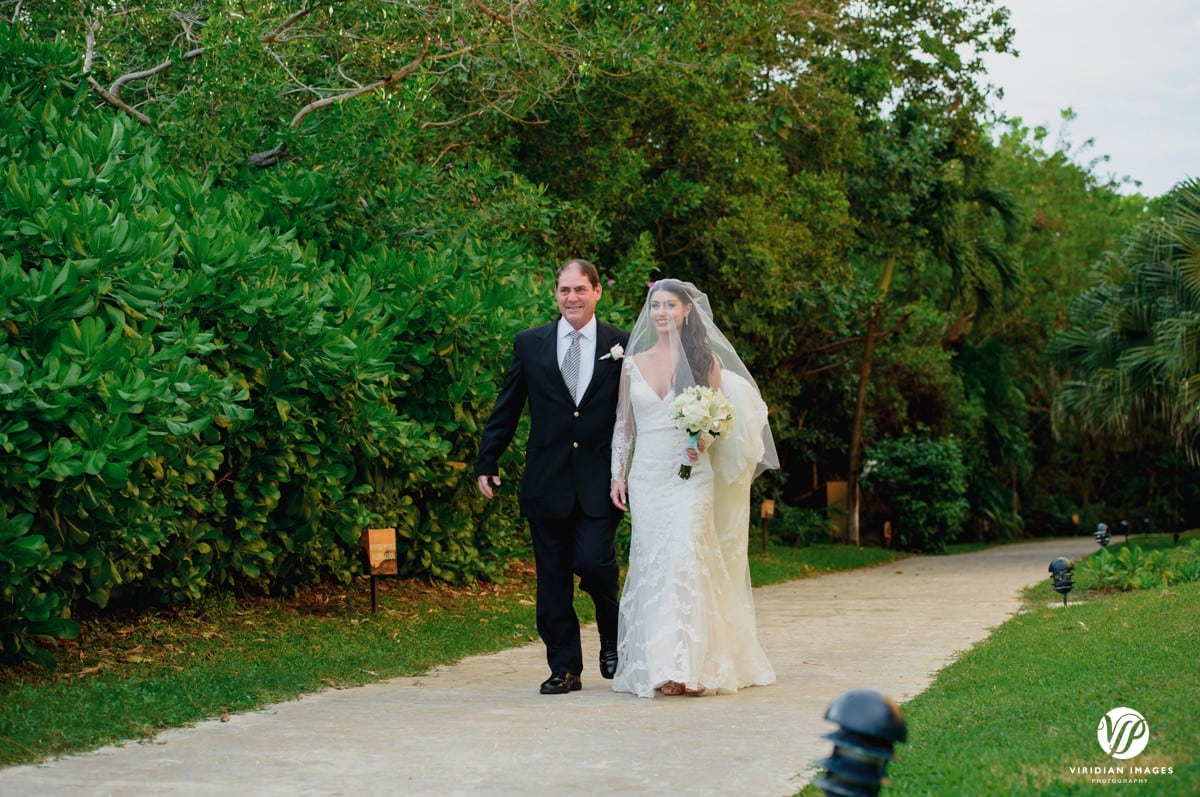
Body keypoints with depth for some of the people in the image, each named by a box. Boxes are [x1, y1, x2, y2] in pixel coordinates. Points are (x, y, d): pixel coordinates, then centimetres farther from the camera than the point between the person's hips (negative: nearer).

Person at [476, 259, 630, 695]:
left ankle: (612, 637, 15)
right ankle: (565, 669, 16)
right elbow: (506, 409, 9)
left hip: (601, 481, -2)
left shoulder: (622, 345, 4)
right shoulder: (529, 344, 6)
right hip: (547, 480, 2)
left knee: (592, 560, -14)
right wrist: (487, 462, 6)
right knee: (552, 580, 5)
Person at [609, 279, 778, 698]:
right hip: (646, 476, 3)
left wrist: (704, 439, -17)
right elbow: (623, 424, 12)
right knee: (649, 565, 1)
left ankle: (688, 666, -15)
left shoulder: (706, 360, 2)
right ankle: (652, 666, 7)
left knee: (684, 561, -13)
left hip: (691, 475, -3)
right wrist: (618, 475, 5)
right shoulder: (633, 363, 9)